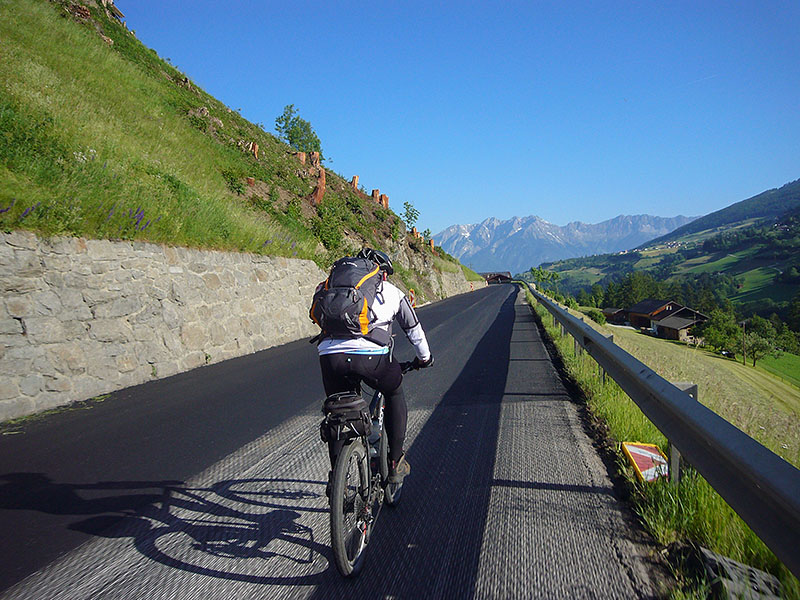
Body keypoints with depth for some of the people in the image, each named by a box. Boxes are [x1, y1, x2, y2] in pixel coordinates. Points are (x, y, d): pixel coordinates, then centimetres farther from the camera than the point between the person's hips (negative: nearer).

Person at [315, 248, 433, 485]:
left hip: (330, 356, 2)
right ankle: (396, 463, 27)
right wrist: (424, 357, 50)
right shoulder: (392, 292, 24)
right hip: (371, 356, -2)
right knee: (395, 394, 28)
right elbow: (413, 329, 34)